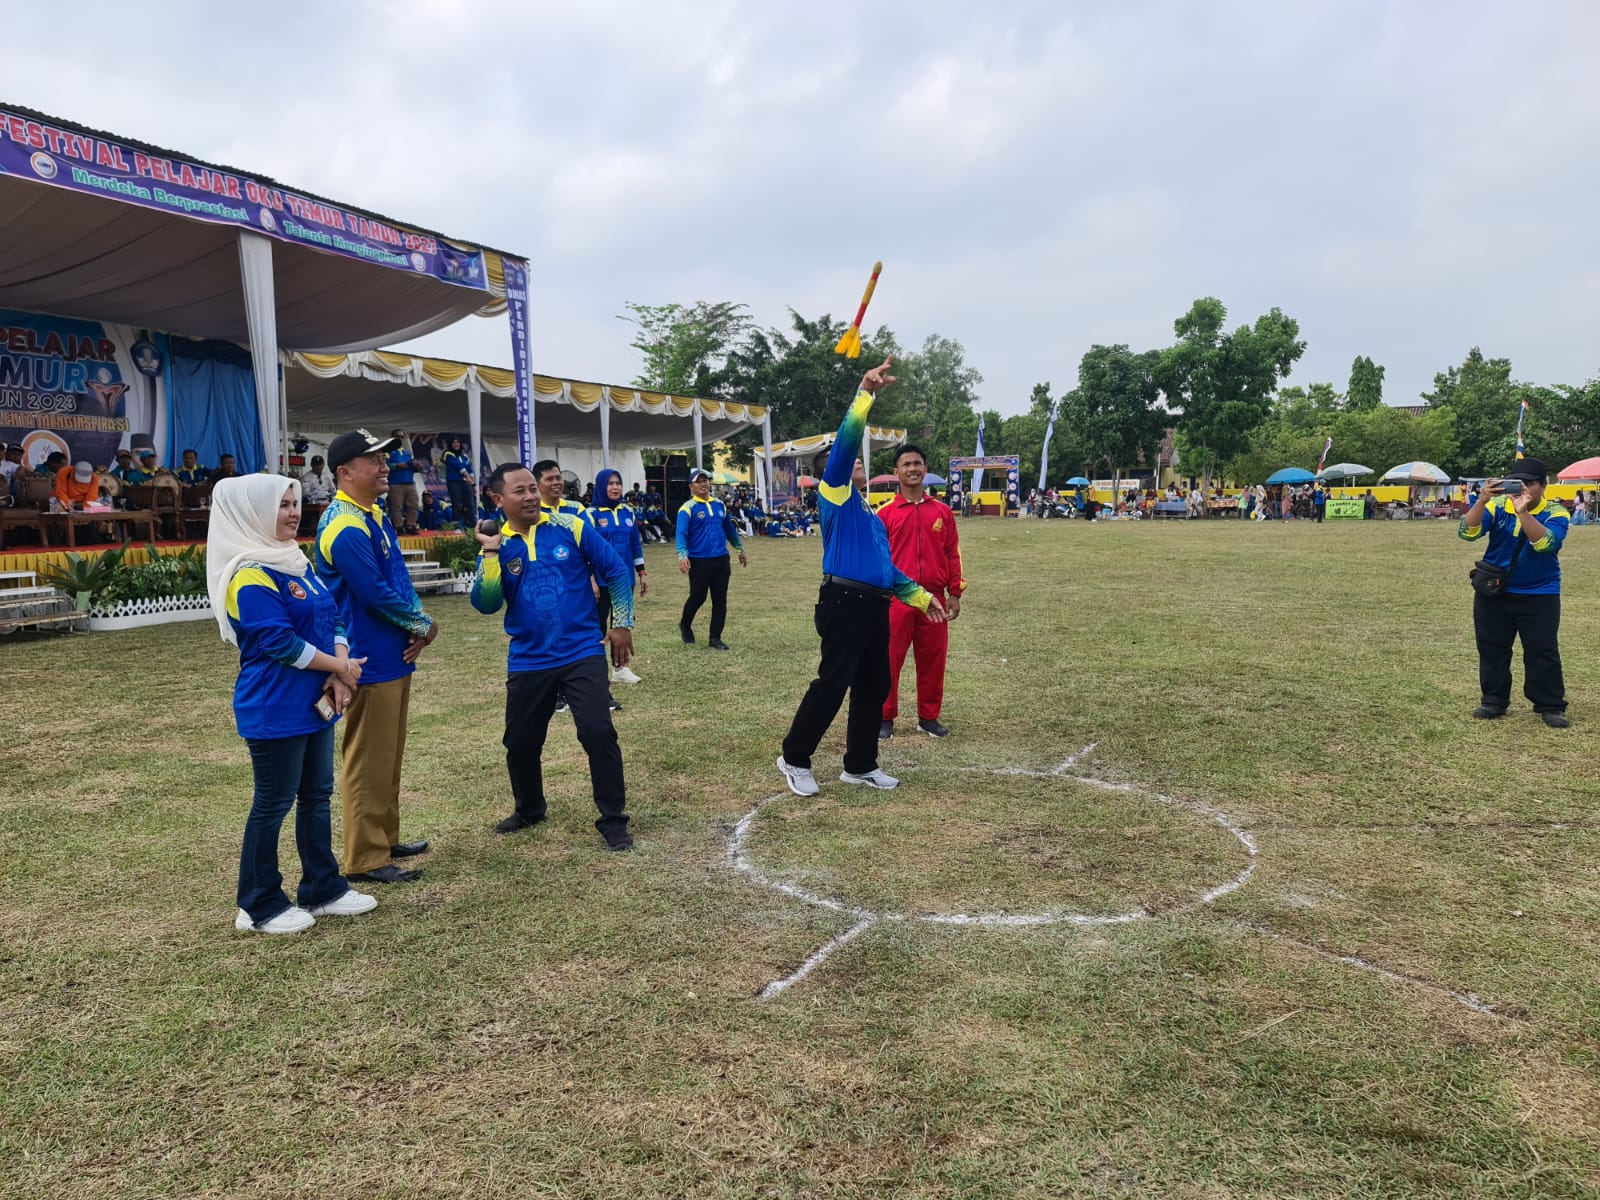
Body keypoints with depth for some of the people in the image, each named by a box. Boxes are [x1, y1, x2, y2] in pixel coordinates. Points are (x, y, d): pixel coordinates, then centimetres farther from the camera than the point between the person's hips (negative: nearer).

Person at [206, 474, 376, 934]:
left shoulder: (296, 563, 12)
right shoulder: (250, 576, -16)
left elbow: (332, 618, 9)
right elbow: (281, 642, -21)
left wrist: (340, 675, -7)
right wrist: (340, 668, -11)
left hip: (314, 703, 9)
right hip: (274, 709, -9)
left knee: (317, 795, 15)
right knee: (273, 804, 2)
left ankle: (323, 889, 27)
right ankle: (260, 907, 16)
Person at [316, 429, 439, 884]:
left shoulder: (376, 515, 12)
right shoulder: (346, 527, -19)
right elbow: (375, 594, -22)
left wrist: (419, 625, -3)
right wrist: (423, 624, -7)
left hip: (394, 657, 10)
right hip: (370, 662, -10)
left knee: (389, 758, 18)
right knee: (368, 762, -1)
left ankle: (386, 840, 30)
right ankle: (365, 859, 9)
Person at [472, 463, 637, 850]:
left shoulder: (570, 527, -4)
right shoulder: (495, 546, 1)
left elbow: (616, 571, 1)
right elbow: (485, 604, -11)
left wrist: (622, 623, 1)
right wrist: (491, 553, -19)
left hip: (582, 653, -3)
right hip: (529, 661, 3)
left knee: (598, 732, -15)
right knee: (520, 742, 13)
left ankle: (613, 820, 1)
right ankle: (528, 809, 40)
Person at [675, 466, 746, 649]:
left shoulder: (719, 504, 11)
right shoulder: (688, 508, -7)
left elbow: (729, 528, 21)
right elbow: (681, 533, -17)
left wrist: (740, 549, 24)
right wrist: (682, 556, -31)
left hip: (721, 559, 5)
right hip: (699, 561, -5)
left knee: (720, 600, 5)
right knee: (698, 597, 3)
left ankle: (715, 638, 13)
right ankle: (685, 625, 32)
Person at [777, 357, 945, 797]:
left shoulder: (872, 515, 24)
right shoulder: (836, 496, 0)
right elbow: (844, 442, -13)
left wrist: (921, 596, 28)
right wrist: (865, 392, -20)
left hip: (876, 607, 9)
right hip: (845, 604, -9)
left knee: (873, 687, 11)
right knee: (832, 684, -7)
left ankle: (860, 765, 22)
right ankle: (794, 759, 6)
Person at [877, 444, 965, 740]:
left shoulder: (942, 512, 8)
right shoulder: (885, 513, 0)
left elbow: (953, 554, 10)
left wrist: (955, 593, 5)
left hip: (934, 598, 2)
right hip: (896, 599, -2)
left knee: (933, 660, 8)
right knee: (889, 660, 1)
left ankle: (929, 717, 21)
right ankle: (885, 719, 13)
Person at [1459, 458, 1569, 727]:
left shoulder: (1555, 513, -10)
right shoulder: (1498, 506, -6)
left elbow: (1545, 543, -30)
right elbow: (1468, 532, -20)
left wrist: (1522, 512, -39)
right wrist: (1482, 501, -34)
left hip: (1539, 596, -2)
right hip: (1492, 593, 2)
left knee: (1543, 652, -1)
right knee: (1492, 649, 9)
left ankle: (1551, 706, 9)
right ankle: (1493, 701, 20)